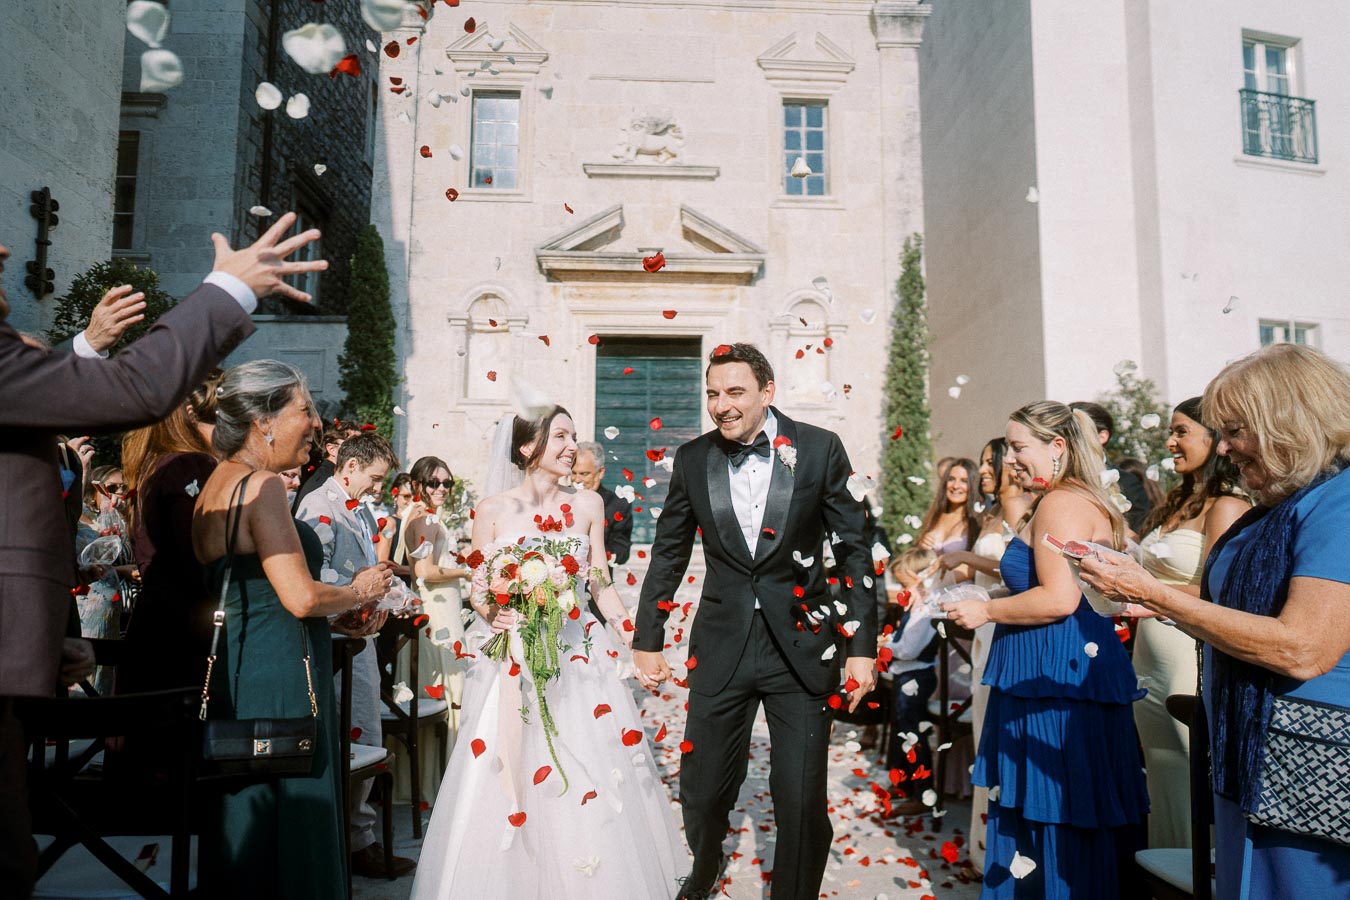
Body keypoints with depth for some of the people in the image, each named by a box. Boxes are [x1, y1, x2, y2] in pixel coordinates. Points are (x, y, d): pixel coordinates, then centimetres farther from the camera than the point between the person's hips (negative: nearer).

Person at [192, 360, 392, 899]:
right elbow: (300, 596, -21)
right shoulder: (261, 484, -15)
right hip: (278, 679, -10)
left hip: (233, 669, 10)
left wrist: (338, 613, 17)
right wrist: (360, 592, -3)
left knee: (246, 824, 17)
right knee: (289, 827, 0)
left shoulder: (216, 484, 15)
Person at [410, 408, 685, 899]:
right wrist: (490, 612, -21)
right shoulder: (492, 511, -2)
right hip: (512, 663, -1)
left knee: (586, 787, 2)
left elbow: (601, 583, 7)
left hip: (577, 657, 2)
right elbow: (479, 593, 1)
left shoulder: (588, 504, 4)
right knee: (509, 784, 0)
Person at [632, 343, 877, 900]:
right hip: (721, 647, 2)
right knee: (701, 792, 12)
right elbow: (668, 554, 10)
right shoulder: (692, 459, 1)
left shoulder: (820, 448, -5)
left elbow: (854, 548, -1)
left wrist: (862, 645, -4)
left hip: (801, 647, -2)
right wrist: (647, 638, 11)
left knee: (802, 801, 2)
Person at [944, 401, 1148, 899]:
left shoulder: (1060, 504, -15)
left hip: (1055, 675, -11)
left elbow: (1059, 598, -23)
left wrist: (986, 610, -11)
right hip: (1077, 666, 11)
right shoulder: (1092, 502, 18)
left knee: (1054, 815, -2)